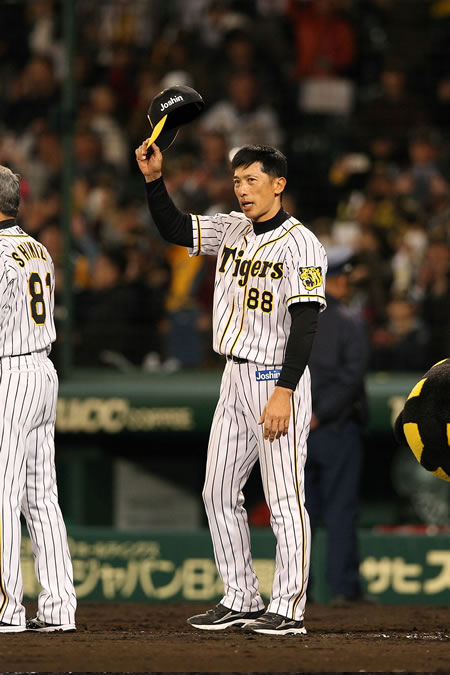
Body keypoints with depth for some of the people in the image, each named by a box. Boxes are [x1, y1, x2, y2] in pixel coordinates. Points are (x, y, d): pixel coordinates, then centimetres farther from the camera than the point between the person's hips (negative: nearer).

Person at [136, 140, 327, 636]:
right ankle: (240, 601, 18)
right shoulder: (232, 230, 9)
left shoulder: (300, 245, -14)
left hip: (277, 380, -9)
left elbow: (305, 324, -18)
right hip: (235, 377, 9)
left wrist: (284, 391, -24)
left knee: (284, 500, -6)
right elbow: (173, 229, 15)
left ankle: (288, 609, -3)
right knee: (219, 495, 10)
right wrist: (154, 179, -1)